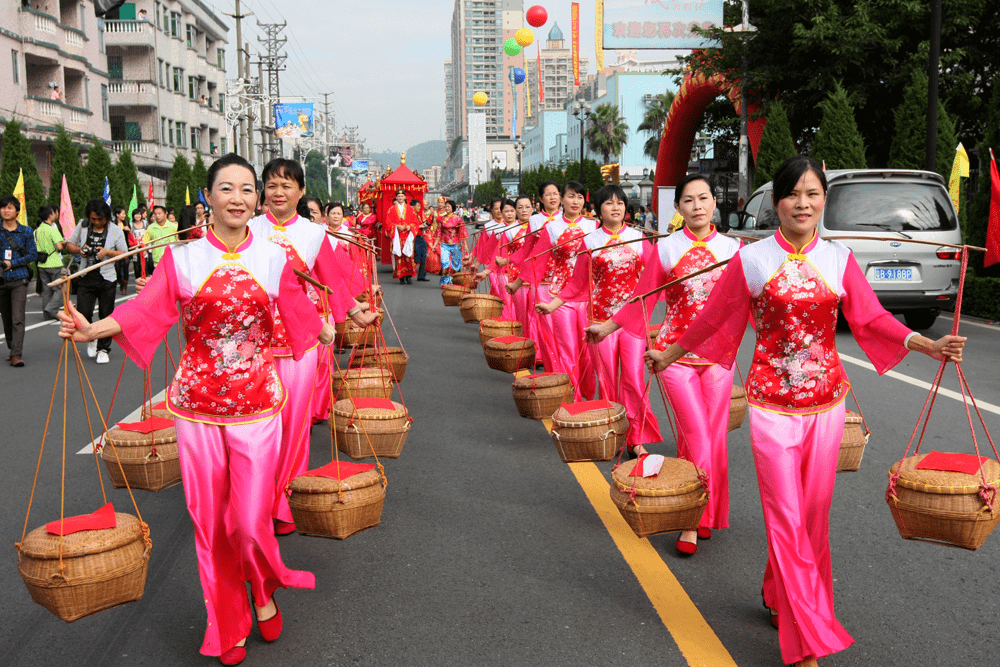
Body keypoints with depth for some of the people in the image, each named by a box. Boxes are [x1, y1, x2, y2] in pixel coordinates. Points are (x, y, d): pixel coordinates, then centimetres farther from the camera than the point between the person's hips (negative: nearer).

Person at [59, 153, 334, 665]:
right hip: (197, 404, 0)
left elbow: (300, 313, 10)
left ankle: (264, 590, 33)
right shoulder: (183, 259, -1)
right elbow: (147, 309, -9)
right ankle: (228, 623, 28)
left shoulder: (274, 259, 2)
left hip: (256, 402, 0)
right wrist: (93, 329, -22)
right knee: (210, 519, 8)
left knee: (250, 518, -1)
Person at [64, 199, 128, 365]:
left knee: (106, 316, 2)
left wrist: (107, 252, -17)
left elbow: (124, 253, 0)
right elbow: (69, 245, 14)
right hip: (86, 278, 2)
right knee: (83, 314, -5)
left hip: (106, 278, -2)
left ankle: (103, 349, 16)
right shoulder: (82, 226, 6)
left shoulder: (115, 230, 0)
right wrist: (79, 250, -8)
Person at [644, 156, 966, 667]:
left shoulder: (839, 259, 3)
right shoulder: (751, 260, -4)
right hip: (772, 403, -3)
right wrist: (669, 355, 14)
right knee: (786, 519, -2)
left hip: (825, 401, 3)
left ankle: (780, 596, 37)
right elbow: (714, 318, 6)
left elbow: (872, 319, 1)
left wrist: (928, 346, -11)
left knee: (814, 512, 12)